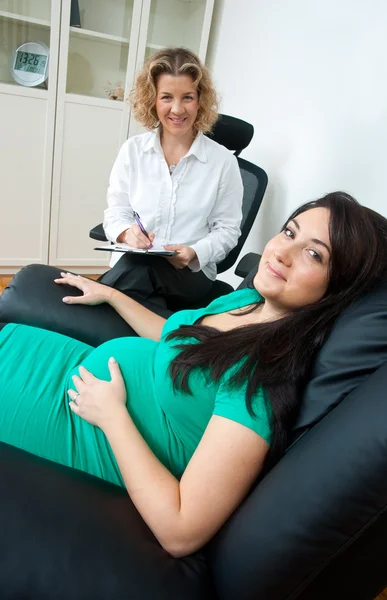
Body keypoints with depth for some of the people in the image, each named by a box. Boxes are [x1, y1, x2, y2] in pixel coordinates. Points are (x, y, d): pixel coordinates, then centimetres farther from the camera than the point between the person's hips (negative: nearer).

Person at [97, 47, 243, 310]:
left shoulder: (223, 161, -1)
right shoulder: (132, 150, 6)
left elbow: (227, 229, 0)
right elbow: (115, 212, 7)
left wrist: (195, 253, -19)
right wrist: (128, 232, -18)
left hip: (192, 273, -2)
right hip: (131, 266, 2)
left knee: (138, 267, -33)